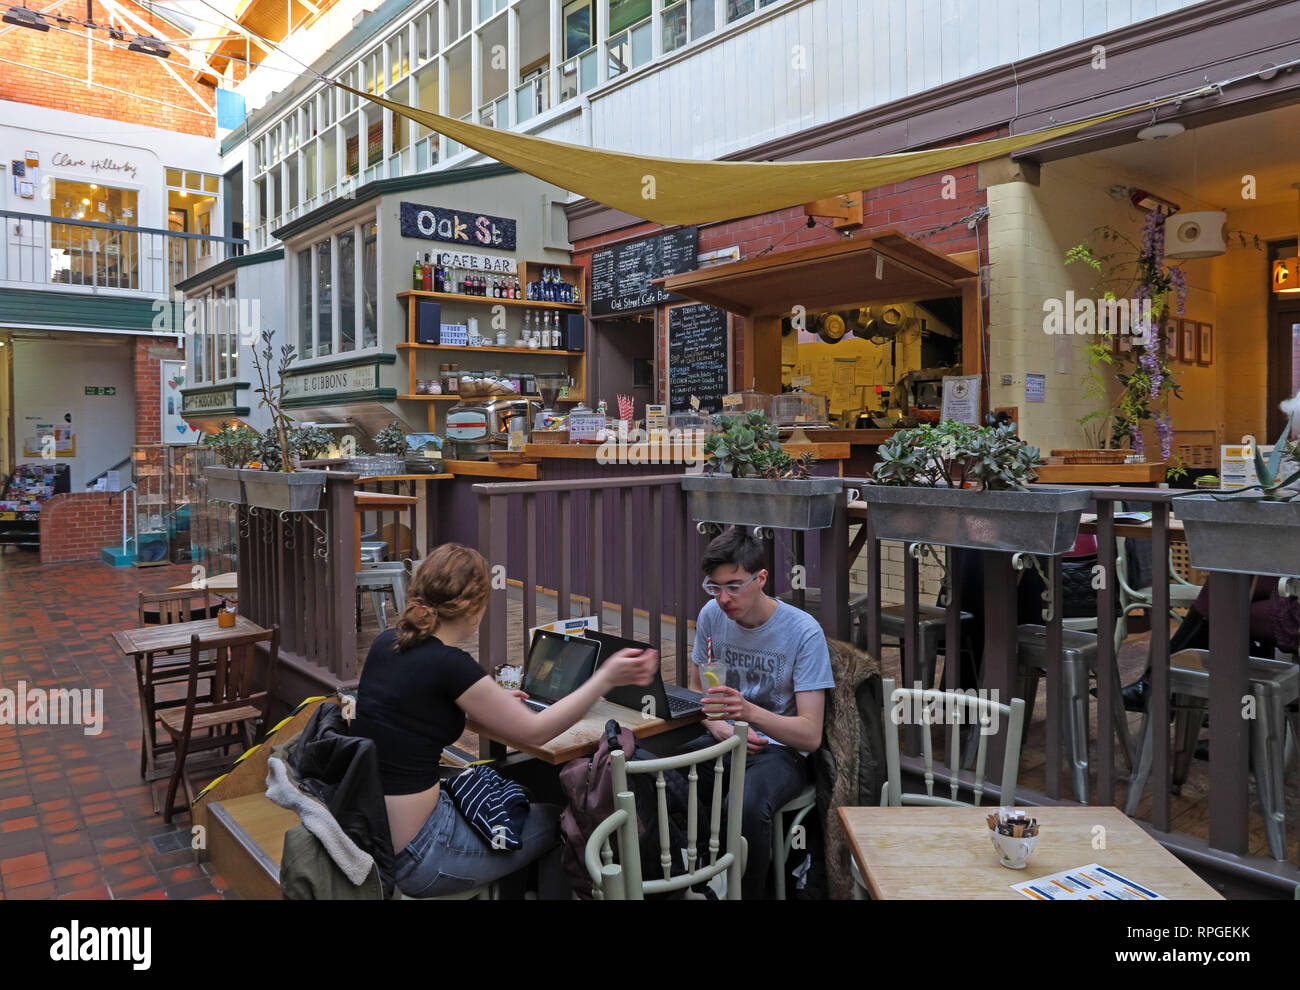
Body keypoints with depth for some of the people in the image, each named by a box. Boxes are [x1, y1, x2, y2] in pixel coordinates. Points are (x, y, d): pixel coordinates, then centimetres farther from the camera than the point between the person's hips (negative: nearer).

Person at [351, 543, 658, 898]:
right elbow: (535, 731, -13)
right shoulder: (448, 663, -22)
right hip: (409, 857, -8)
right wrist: (606, 678, -10)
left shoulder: (385, 643, 1)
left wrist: (491, 699, 22)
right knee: (557, 823, 11)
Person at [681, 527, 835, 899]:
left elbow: (811, 735, -18)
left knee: (745, 807, -36)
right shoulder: (711, 615, 0)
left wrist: (750, 711, -35)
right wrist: (719, 725, -6)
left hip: (780, 750, -4)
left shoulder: (804, 631, -15)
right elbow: (695, 688, 16)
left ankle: (746, 895, -10)